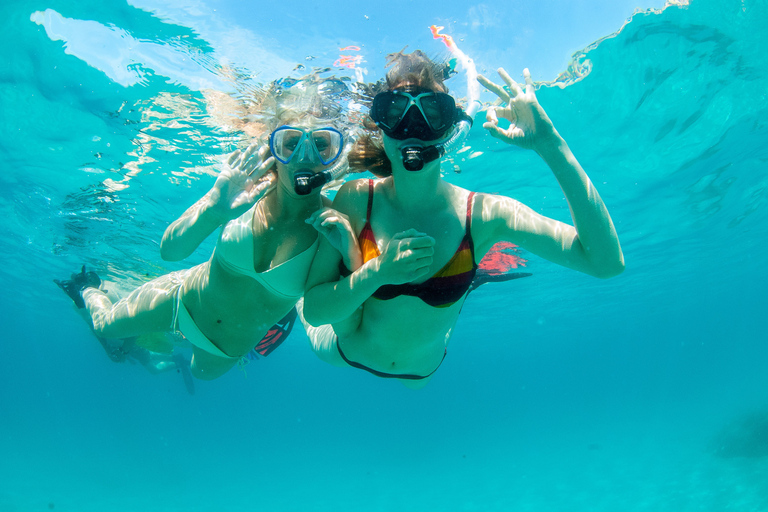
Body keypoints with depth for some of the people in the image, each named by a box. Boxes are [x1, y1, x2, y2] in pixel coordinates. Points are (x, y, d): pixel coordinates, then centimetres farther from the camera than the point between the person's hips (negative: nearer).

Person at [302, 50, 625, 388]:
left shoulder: (481, 214, -31)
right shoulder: (356, 199, -30)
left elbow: (607, 261, -41)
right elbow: (313, 310, -28)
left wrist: (550, 144, -44)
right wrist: (376, 273, -47)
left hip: (422, 368, 2)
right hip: (346, 352, -1)